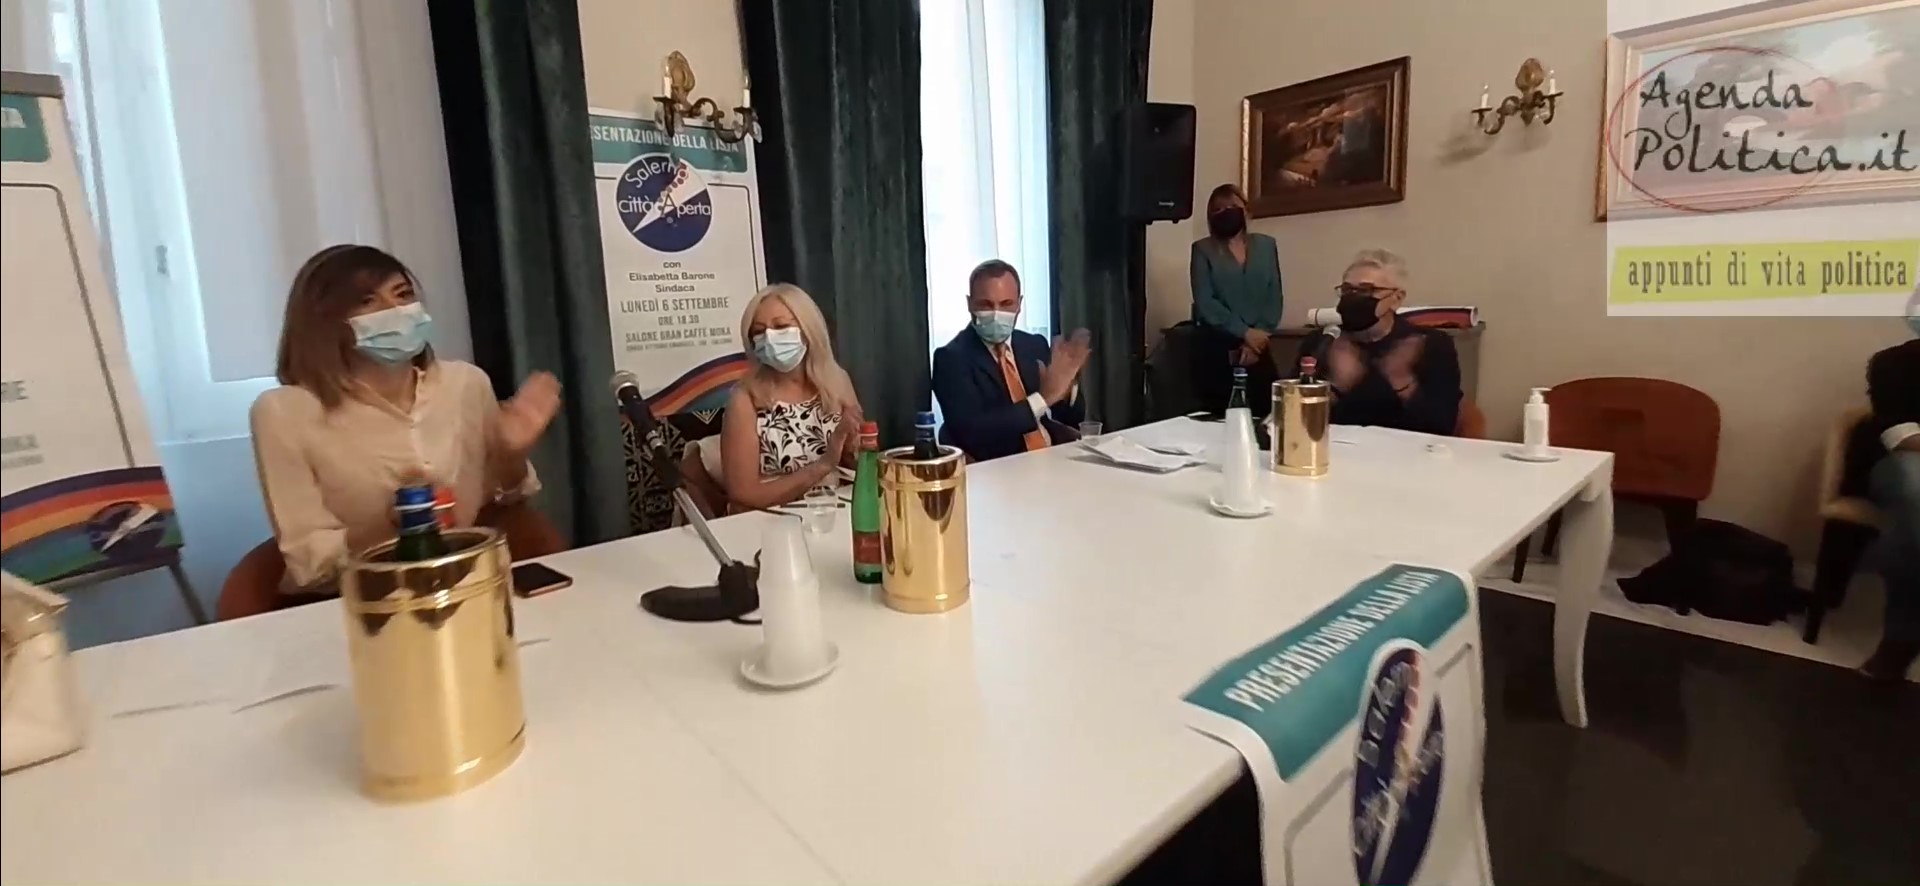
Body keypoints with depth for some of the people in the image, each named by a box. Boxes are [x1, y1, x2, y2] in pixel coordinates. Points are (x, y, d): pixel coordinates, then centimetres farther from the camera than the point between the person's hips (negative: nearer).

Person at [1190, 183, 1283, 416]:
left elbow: (1274, 298, 6)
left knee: (1262, 415, -5)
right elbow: (1205, 302, -6)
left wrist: (1259, 336, -9)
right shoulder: (1203, 249, 4)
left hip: (1257, 348, 2)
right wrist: (1244, 332, -14)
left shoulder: (1266, 245, 12)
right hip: (1215, 348, -2)